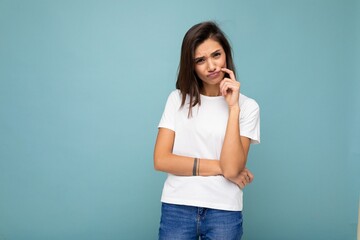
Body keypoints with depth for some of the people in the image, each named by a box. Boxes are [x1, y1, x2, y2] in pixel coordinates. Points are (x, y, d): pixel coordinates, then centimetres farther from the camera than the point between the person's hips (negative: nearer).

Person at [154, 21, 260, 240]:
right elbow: (161, 160, -6)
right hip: (177, 208, 1)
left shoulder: (248, 106, -2)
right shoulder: (178, 99, 3)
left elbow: (232, 168, -14)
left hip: (224, 212, -1)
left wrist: (233, 107, -16)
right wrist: (219, 167, -10)